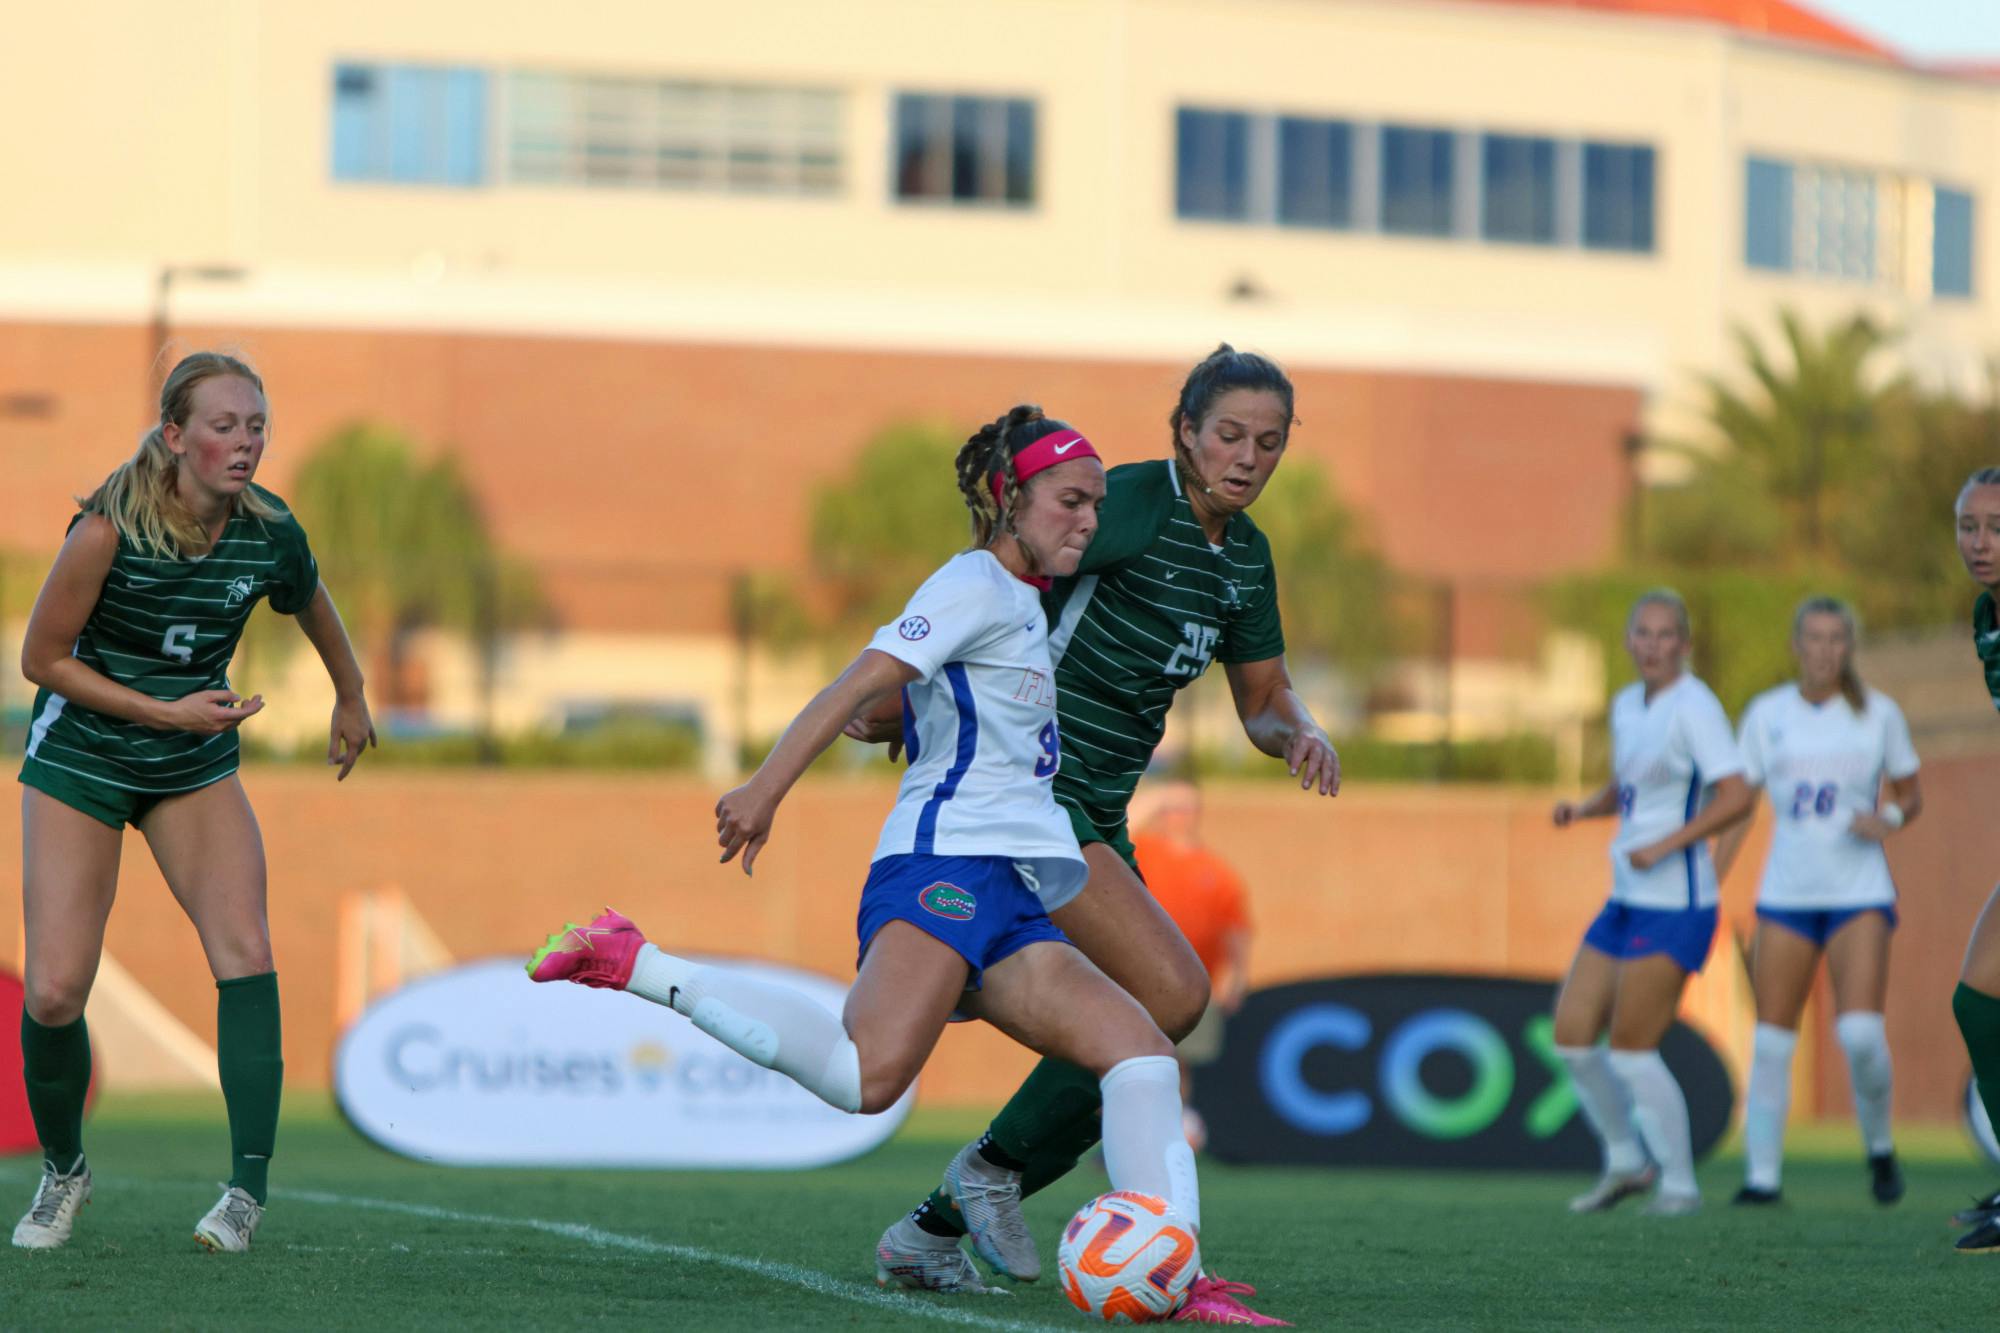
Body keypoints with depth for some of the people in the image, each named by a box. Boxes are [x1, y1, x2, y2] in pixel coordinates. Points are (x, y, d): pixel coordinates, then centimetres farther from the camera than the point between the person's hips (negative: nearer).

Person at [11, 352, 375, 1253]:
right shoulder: (112, 528, -25)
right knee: (54, 992, -9)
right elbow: (41, 658, -15)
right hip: (78, 763, -3)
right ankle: (62, 1171, 18)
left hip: (196, 770, 3)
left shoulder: (269, 532, -12)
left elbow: (313, 605, 12)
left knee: (244, 954, -18)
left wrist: (351, 699, 26)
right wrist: (166, 712, -20)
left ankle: (249, 1185, -14)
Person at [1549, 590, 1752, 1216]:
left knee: (1630, 1052, -8)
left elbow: (1735, 797, -20)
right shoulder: (1627, 705, 13)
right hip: (1627, 903, 8)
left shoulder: (1694, 707, -12)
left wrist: (1664, 846, -24)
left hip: (1675, 907, -8)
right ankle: (1626, 1163, 22)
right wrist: (1583, 809, 8)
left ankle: (1679, 1184, 7)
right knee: (1571, 1036, 5)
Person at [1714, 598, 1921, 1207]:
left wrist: (1889, 819, -11)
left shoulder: (1880, 714, 2)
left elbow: (1911, 795, 12)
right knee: (1770, 1041, -3)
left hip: (1860, 895, -2)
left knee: (1860, 1034, -17)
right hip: (1785, 897, 2)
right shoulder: (1765, 715, 4)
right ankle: (1762, 1174, 5)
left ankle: (1879, 1146, 7)